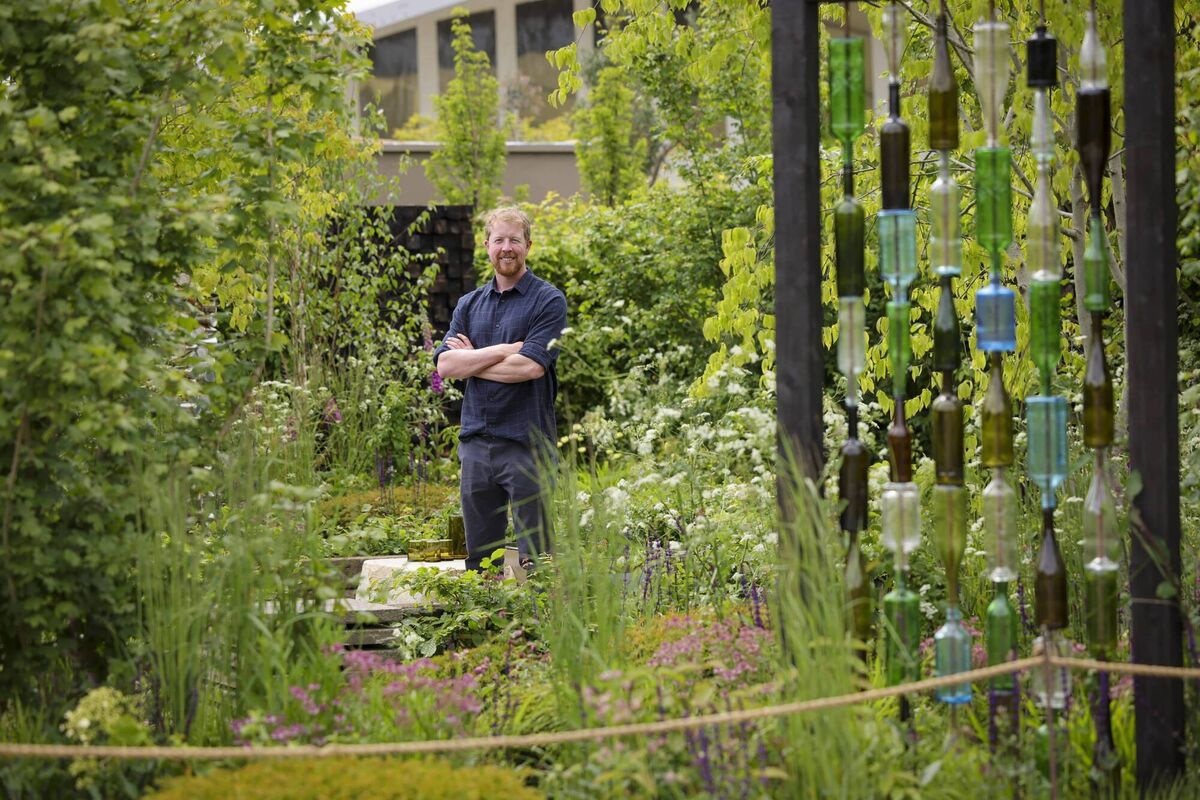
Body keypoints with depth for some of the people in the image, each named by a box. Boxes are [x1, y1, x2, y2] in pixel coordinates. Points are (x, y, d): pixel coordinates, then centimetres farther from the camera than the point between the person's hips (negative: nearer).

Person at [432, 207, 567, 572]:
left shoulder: (549, 301, -2)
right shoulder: (469, 305, 14)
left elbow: (530, 367, -15)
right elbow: (445, 364, 0)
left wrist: (472, 359, -4)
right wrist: (502, 351, -9)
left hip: (526, 442, -5)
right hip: (476, 440, 5)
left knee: (534, 558, -3)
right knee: (478, 557, 8)